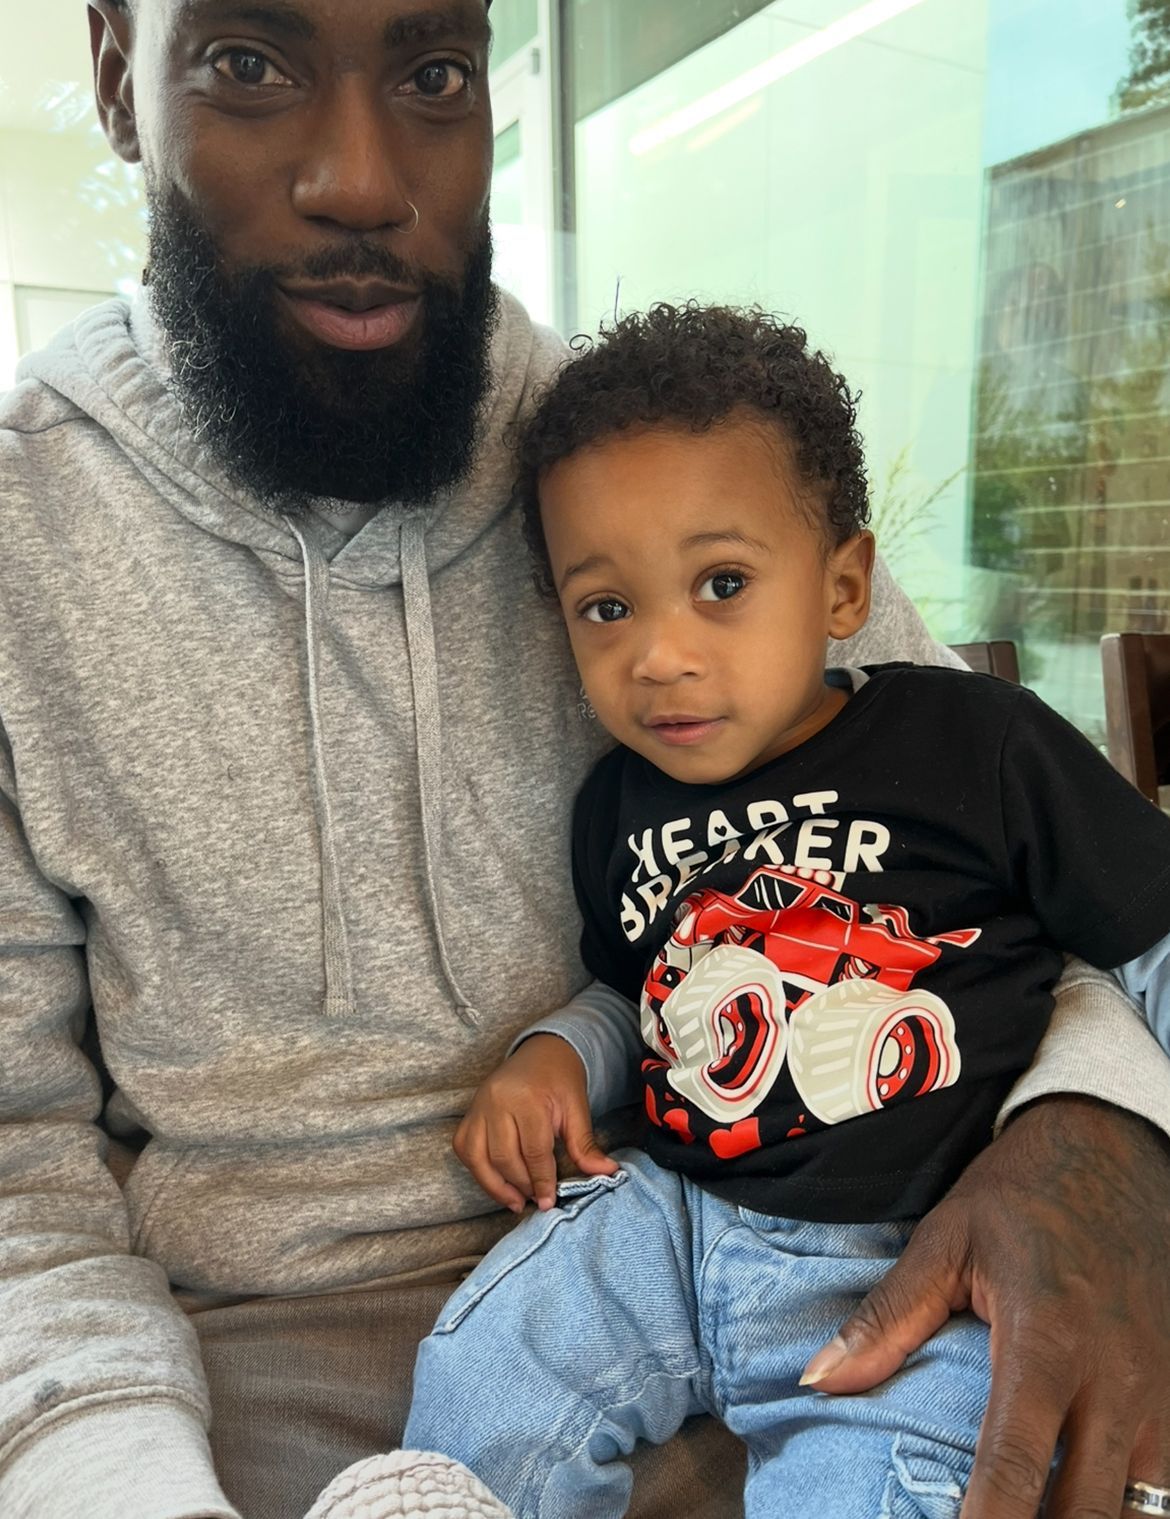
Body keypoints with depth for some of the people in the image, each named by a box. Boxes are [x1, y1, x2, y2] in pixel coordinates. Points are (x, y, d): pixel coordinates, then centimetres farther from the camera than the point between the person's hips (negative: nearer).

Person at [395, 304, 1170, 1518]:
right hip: (671, 1213, 4)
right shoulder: (617, 806, 3)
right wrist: (555, 1052, 1)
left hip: (914, 1258, -3)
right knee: (474, 1384, -8)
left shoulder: (981, 748, -13)